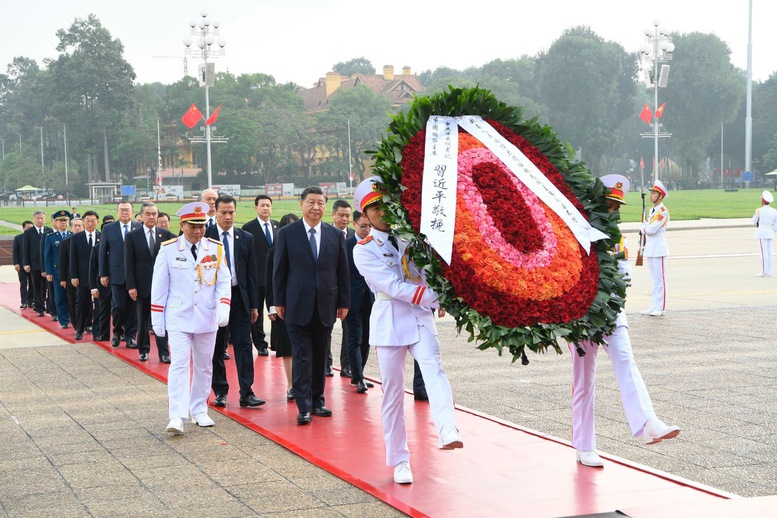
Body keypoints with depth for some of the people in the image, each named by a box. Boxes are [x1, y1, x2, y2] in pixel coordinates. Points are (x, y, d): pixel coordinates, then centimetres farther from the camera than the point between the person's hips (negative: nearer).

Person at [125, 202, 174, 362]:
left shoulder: (165, 235, 4)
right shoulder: (132, 236, 0)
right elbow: (128, 263, -2)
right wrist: (131, 286, -8)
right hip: (142, 284, 0)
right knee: (142, 319, 9)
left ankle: (163, 352, 2)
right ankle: (143, 350, 21)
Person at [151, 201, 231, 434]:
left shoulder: (216, 248, 2)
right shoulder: (168, 249, -3)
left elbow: (224, 282, 3)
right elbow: (159, 286, 0)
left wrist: (223, 308, -13)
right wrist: (157, 319, 0)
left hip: (207, 319, 3)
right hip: (178, 319, -3)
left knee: (204, 366, 10)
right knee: (179, 364, -11)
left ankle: (199, 411, 23)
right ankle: (177, 416, -16)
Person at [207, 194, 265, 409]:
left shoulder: (246, 238, 7)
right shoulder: (205, 237, 0)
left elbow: (251, 273, 8)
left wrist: (254, 304, 4)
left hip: (239, 297, 1)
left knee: (244, 345, -4)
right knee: (216, 348, 6)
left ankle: (246, 393, -4)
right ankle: (220, 391, 16)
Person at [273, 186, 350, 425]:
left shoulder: (336, 235, 6)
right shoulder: (287, 233, 0)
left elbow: (343, 271, 9)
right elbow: (279, 269, 2)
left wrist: (344, 302, 6)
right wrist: (279, 302, -1)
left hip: (326, 305, 3)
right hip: (298, 305, -3)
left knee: (320, 356, 10)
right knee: (301, 356, -4)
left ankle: (317, 400, 20)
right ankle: (304, 407, -3)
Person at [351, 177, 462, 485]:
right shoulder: (364, 250, -3)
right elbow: (394, 286, -15)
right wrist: (434, 298, -21)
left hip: (421, 316, 2)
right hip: (389, 321, -2)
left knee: (434, 369, -24)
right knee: (393, 391, 3)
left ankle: (448, 432, -44)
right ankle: (399, 461, 14)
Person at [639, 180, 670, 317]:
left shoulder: (663, 212, -12)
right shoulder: (652, 210, 16)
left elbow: (652, 229, -19)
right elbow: (645, 228, 18)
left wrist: (644, 228, -1)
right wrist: (646, 228, -2)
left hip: (658, 247, -9)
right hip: (650, 247, 9)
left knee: (660, 278, -6)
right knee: (654, 278, 11)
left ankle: (660, 308, -5)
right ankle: (654, 306, 15)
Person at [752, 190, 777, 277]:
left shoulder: (759, 210, -11)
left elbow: (754, 222, 2)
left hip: (762, 233, -6)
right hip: (770, 233, 6)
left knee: (763, 253, -7)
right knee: (769, 253, 8)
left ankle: (764, 272, -8)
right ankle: (770, 272, 9)